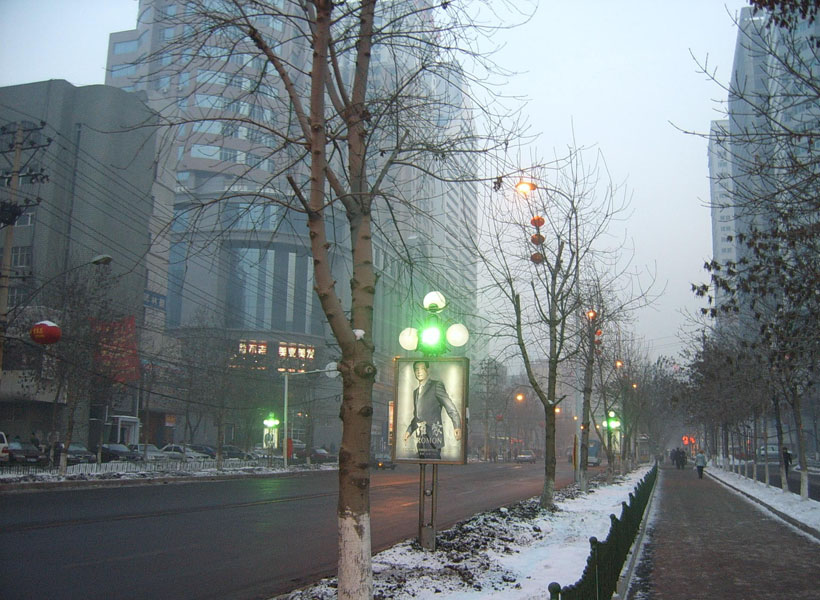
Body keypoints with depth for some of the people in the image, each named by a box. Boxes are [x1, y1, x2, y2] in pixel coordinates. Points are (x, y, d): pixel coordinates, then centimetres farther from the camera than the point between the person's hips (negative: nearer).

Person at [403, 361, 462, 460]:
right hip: (421, 438, 7)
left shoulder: (436, 385, -1)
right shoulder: (416, 392, 22)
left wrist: (457, 426, -21)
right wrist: (409, 430, 16)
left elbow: (450, 407, -9)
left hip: (433, 435, -7)